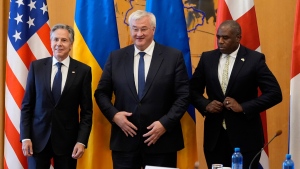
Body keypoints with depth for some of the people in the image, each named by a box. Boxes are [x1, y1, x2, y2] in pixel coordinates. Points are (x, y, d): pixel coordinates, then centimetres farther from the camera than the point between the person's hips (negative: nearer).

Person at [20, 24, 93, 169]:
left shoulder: (83, 70, -2)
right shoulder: (36, 67, 2)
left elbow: (86, 110, 0)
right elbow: (27, 105, 3)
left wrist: (82, 141, -8)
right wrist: (25, 137, -3)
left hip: (67, 139, -1)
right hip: (38, 137, 1)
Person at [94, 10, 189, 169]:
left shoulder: (174, 56, -1)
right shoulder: (116, 57, 6)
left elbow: (183, 96, -3)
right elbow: (101, 93, 9)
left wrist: (165, 123, -13)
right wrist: (114, 114, -8)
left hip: (162, 141, -1)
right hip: (124, 140, 2)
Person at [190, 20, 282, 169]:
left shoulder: (254, 59, -5)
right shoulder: (207, 58, 6)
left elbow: (275, 93, -8)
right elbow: (193, 90, 14)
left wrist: (243, 107, -17)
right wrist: (205, 105, -7)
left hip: (245, 136, -3)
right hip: (214, 135, 3)